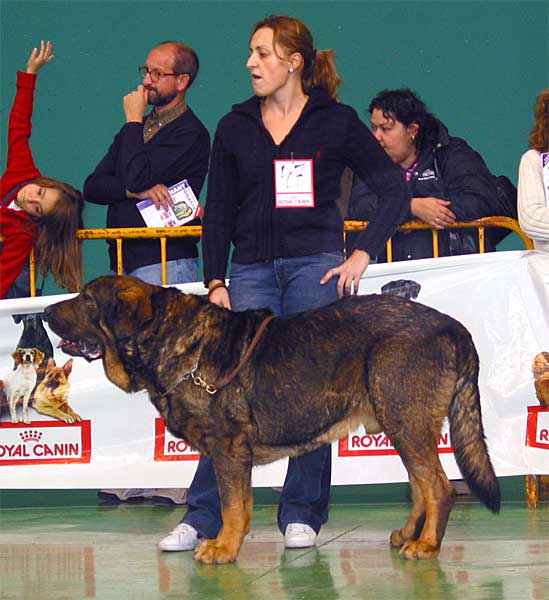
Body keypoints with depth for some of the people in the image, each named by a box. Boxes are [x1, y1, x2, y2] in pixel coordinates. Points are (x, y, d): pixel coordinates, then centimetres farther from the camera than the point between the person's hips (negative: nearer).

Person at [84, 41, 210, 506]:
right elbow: (94, 187, 11)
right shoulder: (141, 127, 21)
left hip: (167, 263, -8)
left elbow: (136, 176, -17)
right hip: (128, 265, 8)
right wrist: (138, 191, -8)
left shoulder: (189, 132, -5)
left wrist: (133, 123, -3)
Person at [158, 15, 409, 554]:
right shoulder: (235, 127, 11)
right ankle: (203, 515, -3)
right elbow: (218, 211, 12)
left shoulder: (336, 121, 4)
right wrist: (215, 282, 3)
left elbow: (393, 190, 6)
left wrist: (363, 254, -3)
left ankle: (301, 514, 9)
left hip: (315, 267, -2)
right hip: (252, 271, 2)